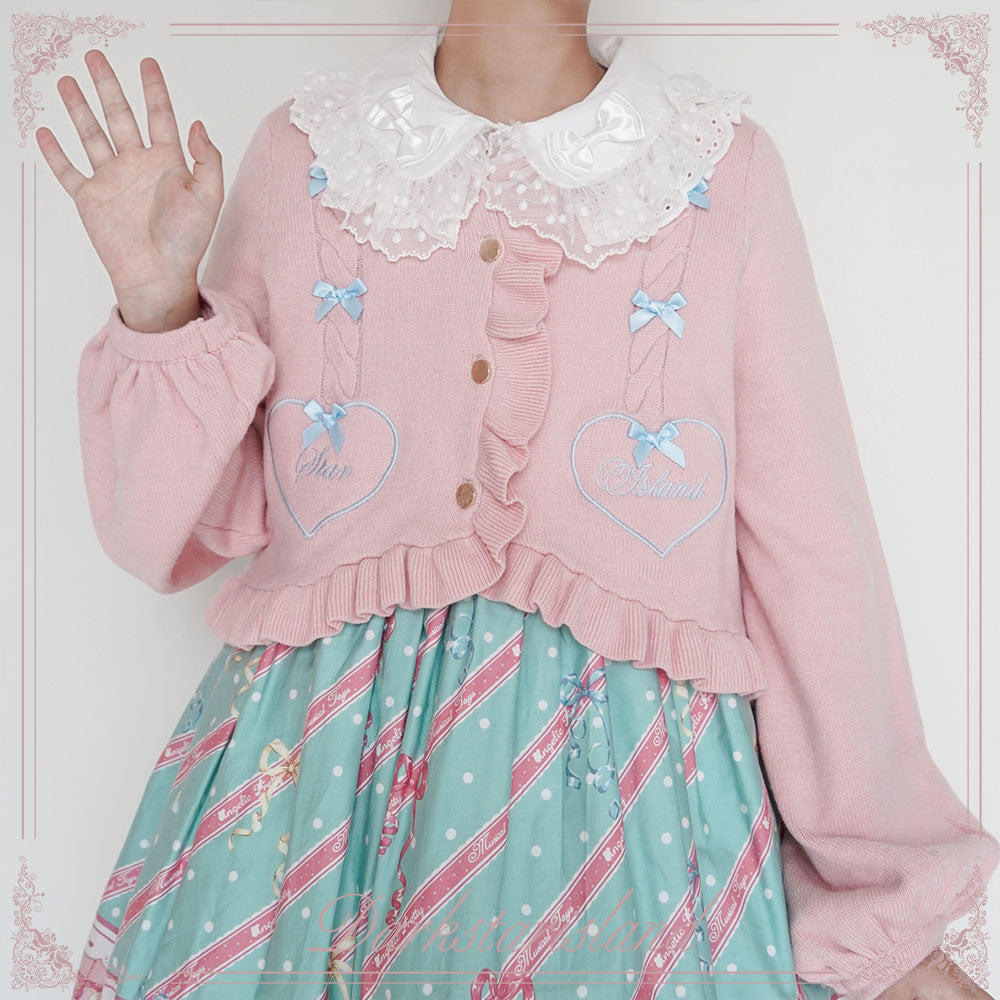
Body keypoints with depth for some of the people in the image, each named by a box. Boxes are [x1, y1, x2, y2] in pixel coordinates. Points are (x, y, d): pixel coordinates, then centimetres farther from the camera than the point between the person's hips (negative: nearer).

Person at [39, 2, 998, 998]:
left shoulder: (727, 170, 1)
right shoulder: (301, 154, 3)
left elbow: (813, 552, -1)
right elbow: (182, 529, 6)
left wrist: (885, 914, 2)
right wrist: (159, 303, -10)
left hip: (626, 802, 0)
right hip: (313, 780, 2)